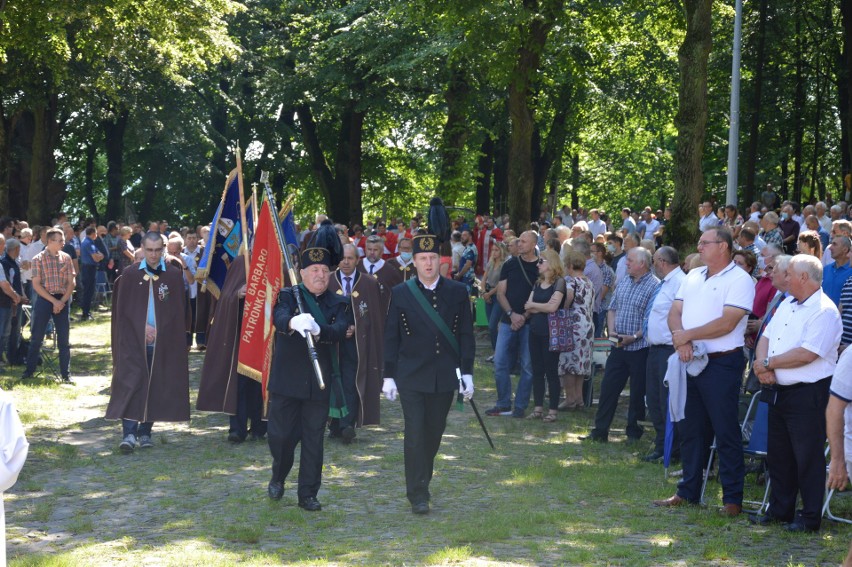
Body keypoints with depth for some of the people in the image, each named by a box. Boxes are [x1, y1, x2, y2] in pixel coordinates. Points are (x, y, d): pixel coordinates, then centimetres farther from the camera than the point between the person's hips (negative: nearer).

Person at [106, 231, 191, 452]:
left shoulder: (174, 275, 3)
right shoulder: (129, 275, 2)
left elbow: (179, 310, 5)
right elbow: (123, 309, 2)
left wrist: (159, 330, -3)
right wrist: (143, 328, -7)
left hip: (163, 342, 1)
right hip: (133, 340, -1)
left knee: (155, 386, 4)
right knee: (131, 384, -9)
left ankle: (145, 432, 13)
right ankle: (129, 433, -12)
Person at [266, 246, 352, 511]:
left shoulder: (339, 304, 7)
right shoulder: (287, 296, 2)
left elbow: (339, 332, -13)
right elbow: (280, 318, -21)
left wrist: (317, 329, -35)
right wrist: (293, 322, -46)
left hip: (320, 383, 1)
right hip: (286, 379, -1)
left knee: (314, 439, 4)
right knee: (279, 434, 3)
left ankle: (308, 494, 14)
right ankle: (278, 477, 31)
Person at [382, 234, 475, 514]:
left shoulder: (458, 292, 3)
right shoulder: (400, 294, 1)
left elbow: (466, 335, 4)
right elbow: (391, 338, 3)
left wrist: (467, 373, -2)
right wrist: (389, 376, 0)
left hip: (445, 376, 2)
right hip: (411, 376, -2)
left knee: (434, 432, 11)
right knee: (415, 433, -6)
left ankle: (422, 482, 29)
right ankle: (417, 494, -2)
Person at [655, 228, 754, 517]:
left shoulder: (739, 280, -9)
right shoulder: (693, 276, 14)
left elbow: (727, 323, -19)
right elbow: (675, 312, 8)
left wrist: (687, 335, -13)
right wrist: (681, 339, -12)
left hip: (722, 364, -7)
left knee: (726, 432, -2)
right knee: (690, 429, 13)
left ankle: (733, 498, 4)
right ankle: (688, 492, 23)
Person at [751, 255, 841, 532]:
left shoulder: (824, 311, -15)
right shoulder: (787, 305, 13)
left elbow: (806, 354, -24)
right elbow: (765, 338, 12)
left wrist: (769, 363, -14)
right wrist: (762, 366, -8)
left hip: (808, 394, -9)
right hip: (779, 392, 9)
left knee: (808, 456, 0)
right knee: (778, 454, 16)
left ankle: (810, 517, 9)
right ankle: (780, 509, 28)